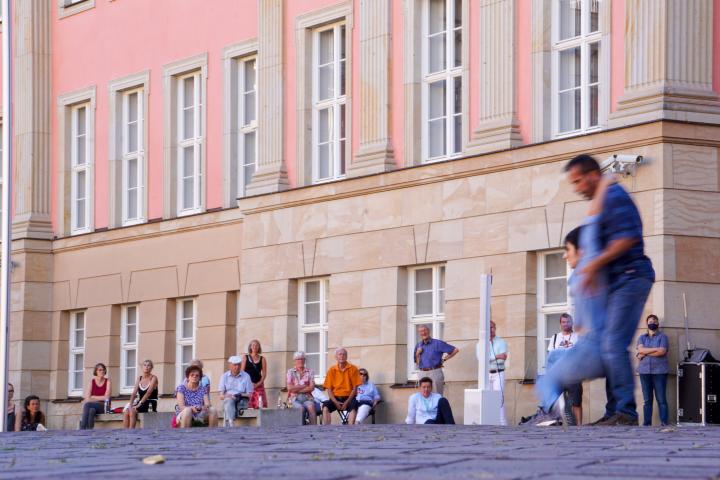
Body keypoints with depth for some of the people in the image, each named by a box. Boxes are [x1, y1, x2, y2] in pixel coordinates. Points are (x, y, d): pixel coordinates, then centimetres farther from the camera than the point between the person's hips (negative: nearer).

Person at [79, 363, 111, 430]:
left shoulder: (107, 381, 2)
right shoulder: (91, 381, 7)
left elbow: (106, 397, -9)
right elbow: (87, 398, -2)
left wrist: (92, 397, -7)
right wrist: (100, 398, -14)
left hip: (104, 406, -2)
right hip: (93, 407, 2)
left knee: (87, 404, -32)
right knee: (91, 410, -37)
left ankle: (82, 429, -38)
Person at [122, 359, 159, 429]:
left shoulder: (153, 378, -4)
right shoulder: (139, 379, 13)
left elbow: (148, 393, -16)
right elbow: (134, 393, 5)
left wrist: (139, 404, -26)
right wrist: (131, 404, -13)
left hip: (151, 404, -5)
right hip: (140, 403, 5)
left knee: (132, 411, -31)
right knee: (126, 412, -23)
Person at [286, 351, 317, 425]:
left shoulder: (310, 371, 11)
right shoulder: (290, 372, 9)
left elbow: (311, 388, -1)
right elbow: (290, 388, -4)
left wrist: (297, 389, -6)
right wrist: (304, 386, -1)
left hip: (307, 397, 1)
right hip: (295, 398, -1)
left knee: (311, 407, -32)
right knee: (301, 409, -34)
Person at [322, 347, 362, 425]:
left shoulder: (353, 369, 2)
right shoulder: (331, 370, 6)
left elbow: (355, 388, 0)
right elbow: (329, 389, 4)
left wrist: (347, 402, -12)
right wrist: (335, 402, -12)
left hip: (348, 398, -1)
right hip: (335, 398, 1)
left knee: (353, 407, -34)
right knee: (325, 407, -28)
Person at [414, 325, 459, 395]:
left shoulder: (437, 343, -2)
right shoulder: (418, 345, 12)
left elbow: (455, 350, 0)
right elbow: (417, 363, 14)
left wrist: (444, 359, 2)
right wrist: (417, 354, -4)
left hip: (435, 373, -5)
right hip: (423, 373, 5)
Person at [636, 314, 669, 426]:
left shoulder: (662, 337, 7)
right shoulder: (642, 337, 16)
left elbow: (662, 351, -9)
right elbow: (640, 349, -3)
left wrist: (645, 353, -5)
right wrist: (655, 349, -11)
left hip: (659, 371, -3)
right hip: (645, 371, 3)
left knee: (661, 399, -7)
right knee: (647, 400, 0)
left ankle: (664, 422, -9)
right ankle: (647, 423, -1)